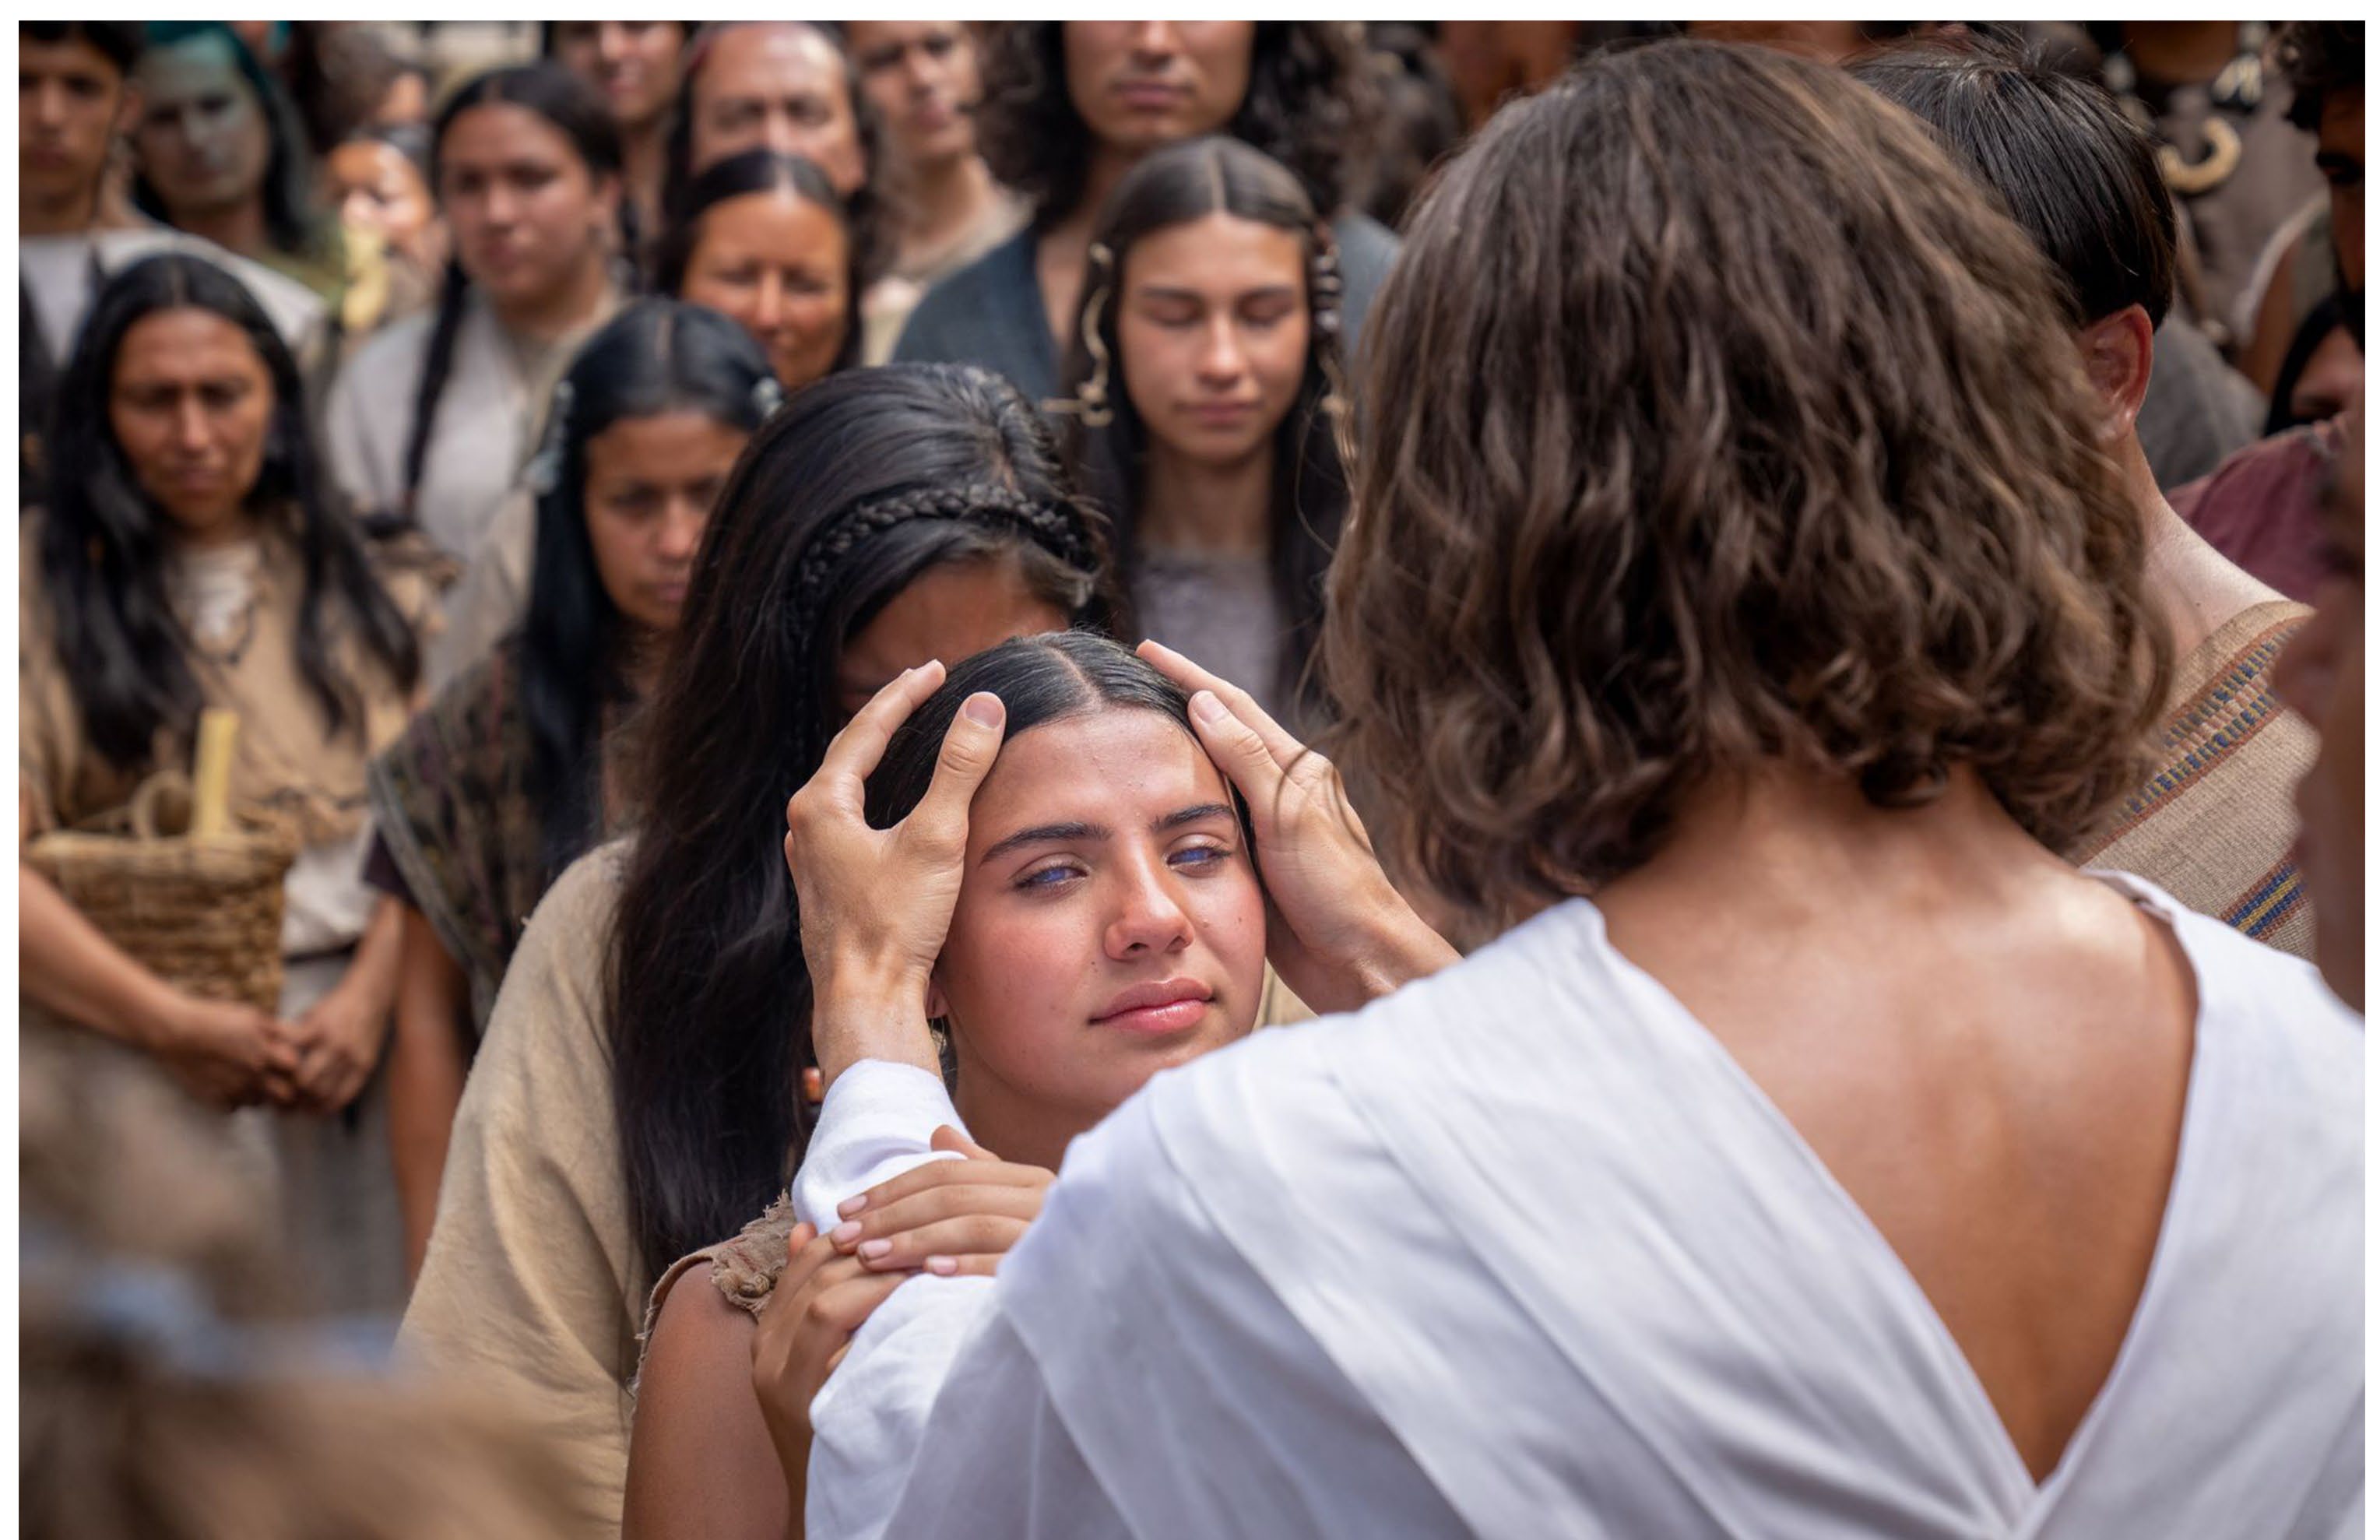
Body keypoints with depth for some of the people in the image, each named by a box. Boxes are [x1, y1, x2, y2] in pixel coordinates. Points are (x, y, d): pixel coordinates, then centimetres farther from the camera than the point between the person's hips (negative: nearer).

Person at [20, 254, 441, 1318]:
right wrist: (174, 1025, -13)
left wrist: (369, 997, -9)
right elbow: (17, 851, -8)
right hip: (128, 1050, -2)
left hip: (359, 1040, 3)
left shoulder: (365, 586, 14)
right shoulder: (40, 584, 3)